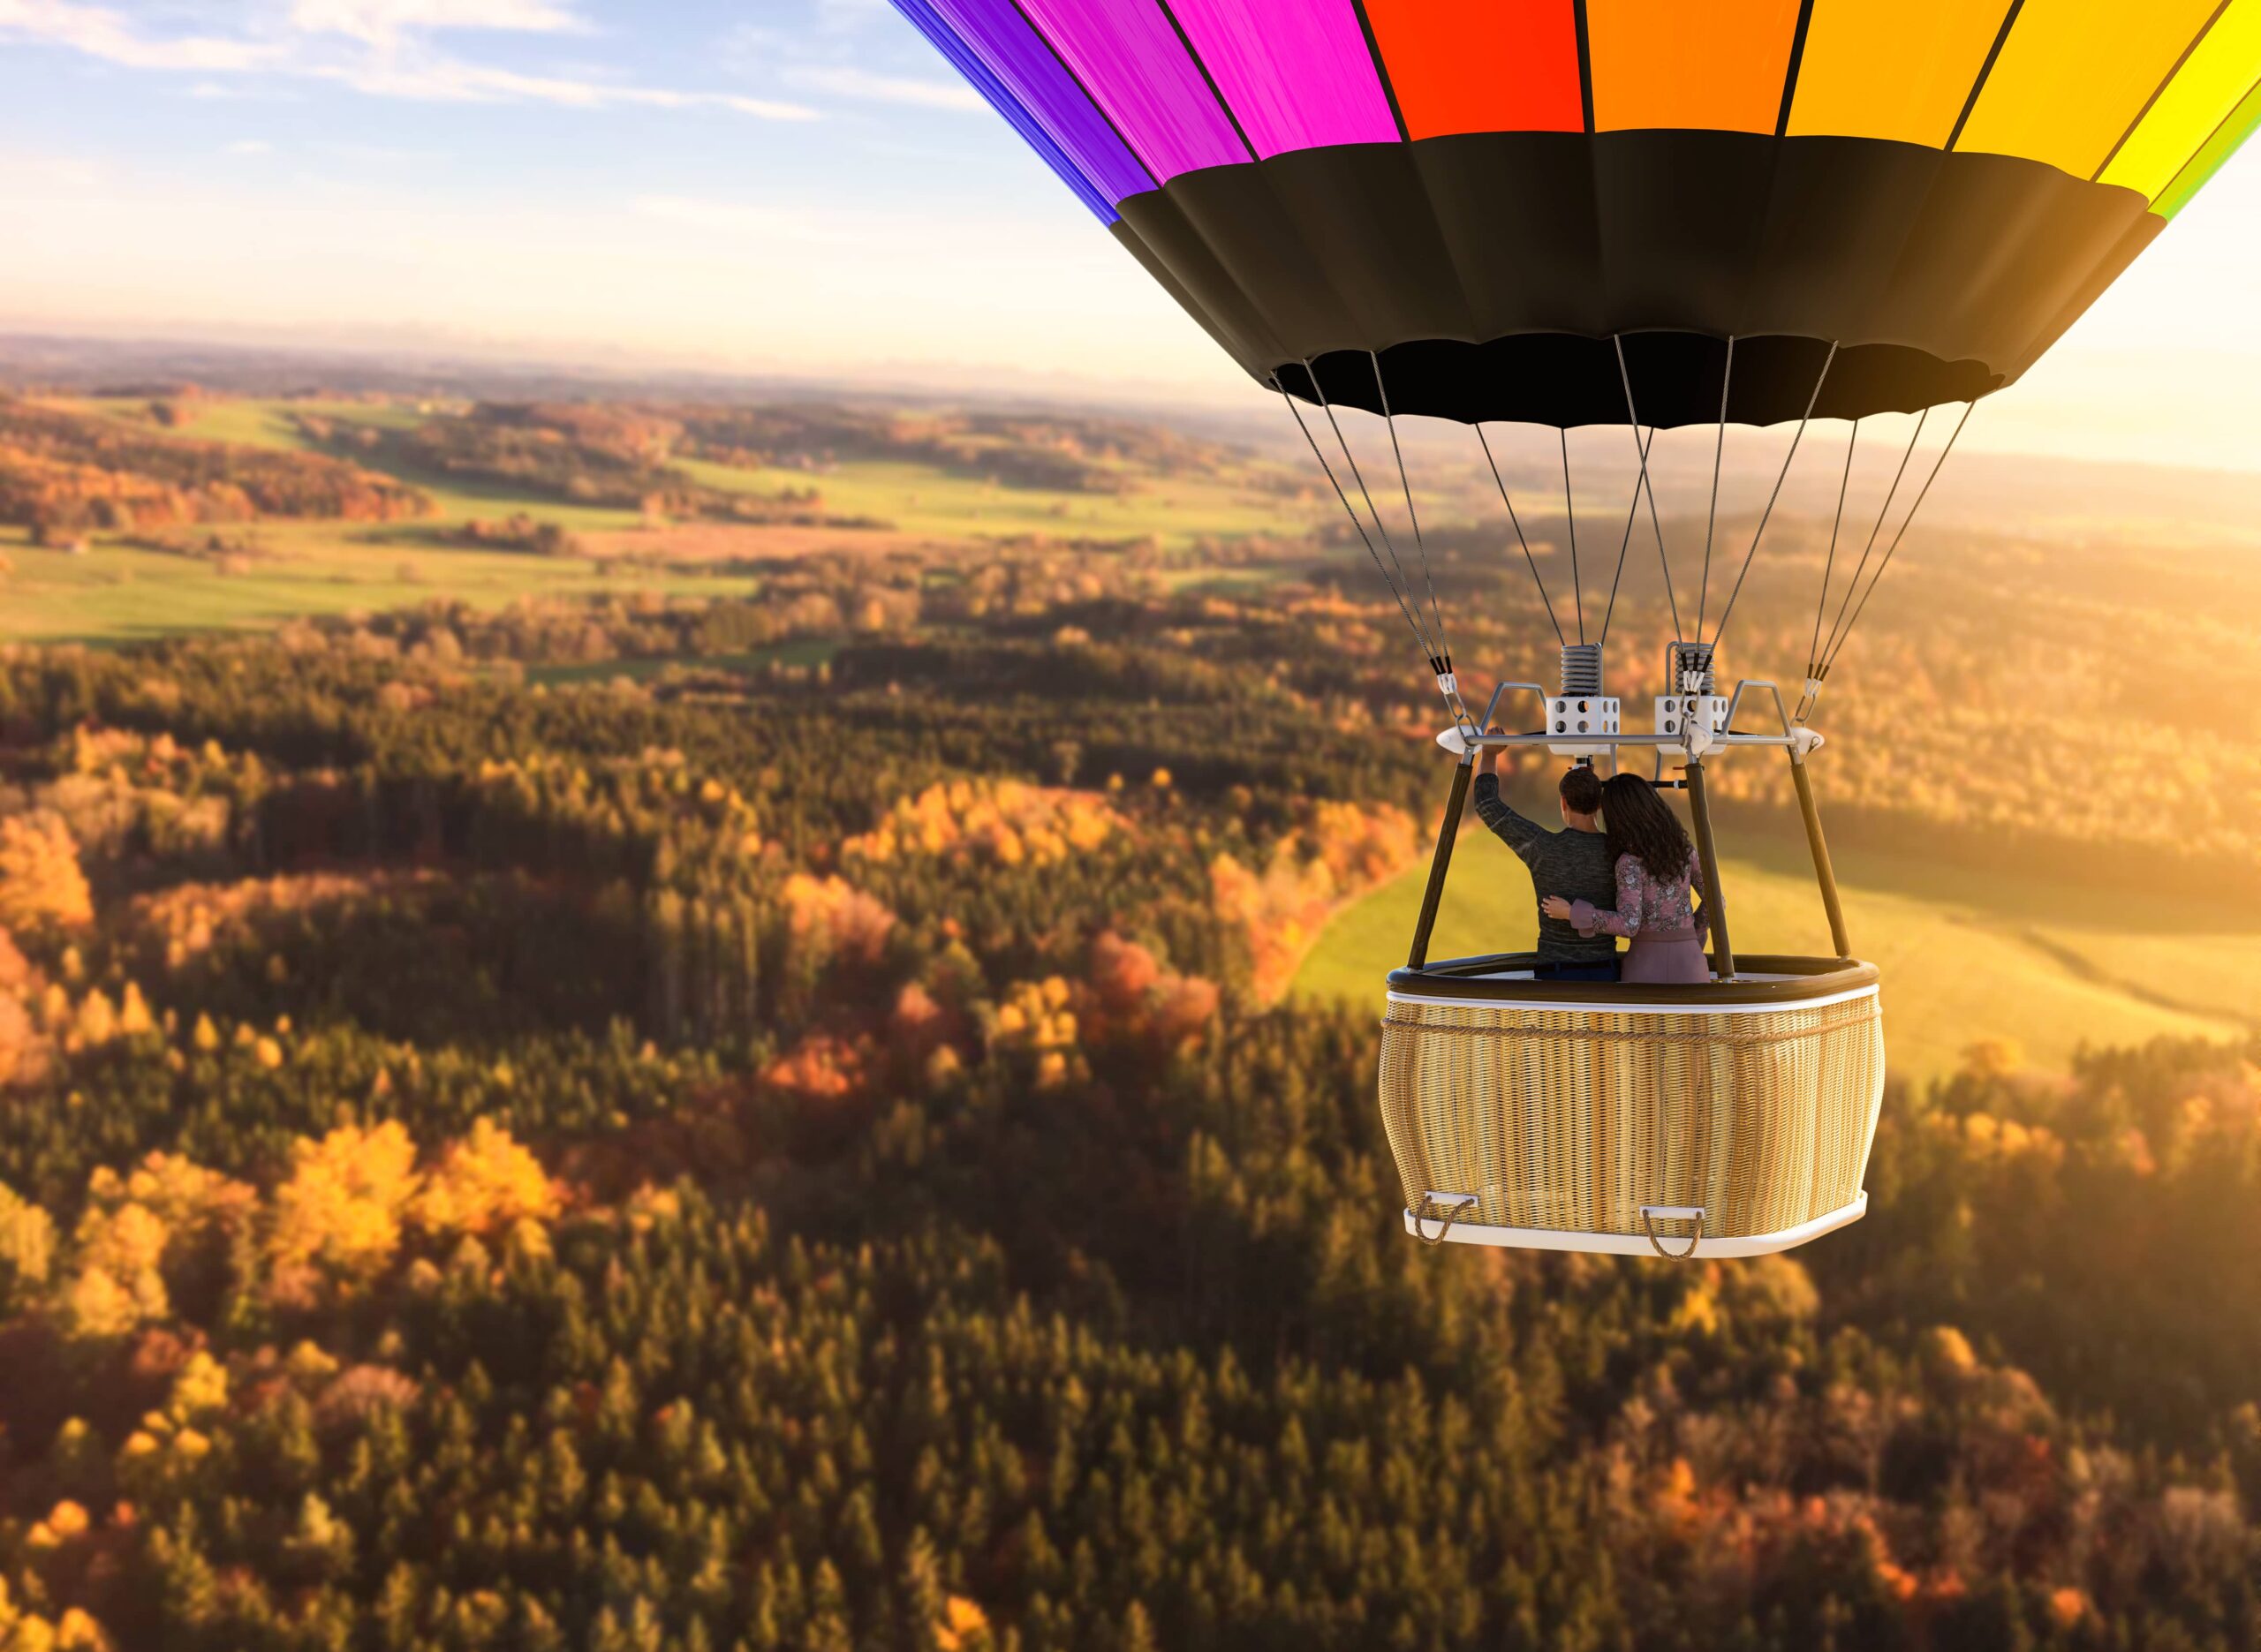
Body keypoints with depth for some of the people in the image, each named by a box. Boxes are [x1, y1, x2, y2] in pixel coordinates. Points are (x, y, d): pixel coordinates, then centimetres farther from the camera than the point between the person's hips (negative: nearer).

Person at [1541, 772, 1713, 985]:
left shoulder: (1630, 862, -14)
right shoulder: (1683, 846, 3)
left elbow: (1629, 925, -24)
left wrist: (1571, 913, -17)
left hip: (1647, 967, -4)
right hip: (1688, 965, 4)